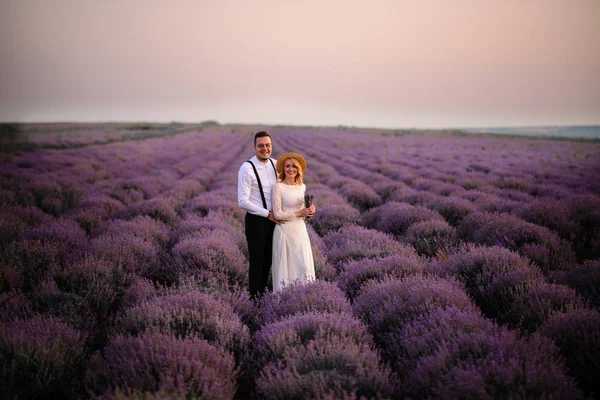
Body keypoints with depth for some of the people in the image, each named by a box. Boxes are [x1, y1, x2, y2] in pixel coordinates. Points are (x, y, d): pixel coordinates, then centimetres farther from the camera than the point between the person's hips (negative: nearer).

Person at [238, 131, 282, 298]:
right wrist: (267, 214, -17)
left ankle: (264, 290, 35)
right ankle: (255, 295, 21)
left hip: (273, 219, 6)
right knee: (256, 261, 5)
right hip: (256, 221, -6)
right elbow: (243, 201, -20)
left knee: (268, 259, 18)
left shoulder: (275, 164, 3)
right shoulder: (247, 168, -16)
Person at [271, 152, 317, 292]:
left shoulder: (302, 187, 9)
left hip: (300, 230, 5)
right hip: (285, 231, -5)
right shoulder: (278, 187, -9)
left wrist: (309, 211, -2)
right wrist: (299, 213, -12)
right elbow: (278, 214, -14)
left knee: (303, 266, 4)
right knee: (286, 266, 0)